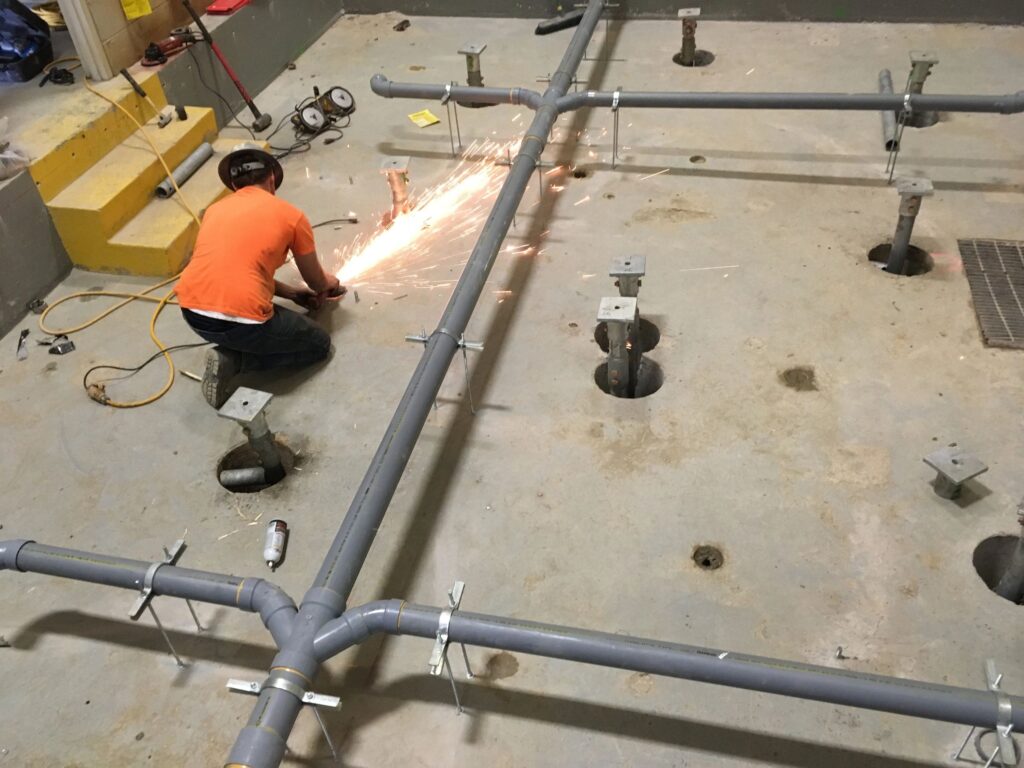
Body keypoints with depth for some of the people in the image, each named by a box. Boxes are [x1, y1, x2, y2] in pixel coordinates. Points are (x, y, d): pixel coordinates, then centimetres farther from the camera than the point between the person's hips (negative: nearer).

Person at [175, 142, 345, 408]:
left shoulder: (216, 209, 19)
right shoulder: (291, 215, 6)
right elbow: (316, 281, 20)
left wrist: (293, 293, 38)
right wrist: (330, 285, 46)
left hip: (192, 312, 6)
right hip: (239, 320, -6)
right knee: (318, 345, 17)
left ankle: (231, 351, 9)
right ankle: (234, 360, -1)